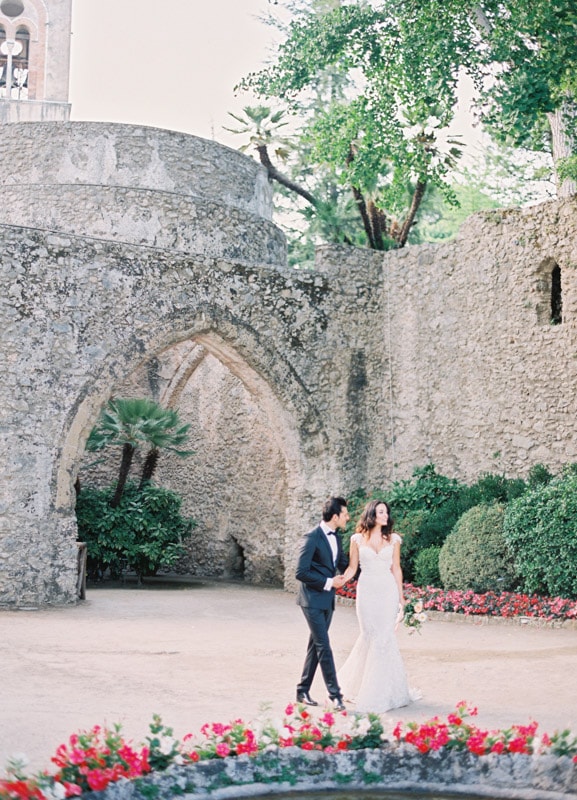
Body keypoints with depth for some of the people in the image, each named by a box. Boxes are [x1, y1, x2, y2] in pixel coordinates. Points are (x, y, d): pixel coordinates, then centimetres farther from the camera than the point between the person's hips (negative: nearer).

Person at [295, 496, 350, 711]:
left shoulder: (336, 538, 9)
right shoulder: (312, 537, -16)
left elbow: (344, 565, 20)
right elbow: (301, 572, -18)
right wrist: (328, 582, -17)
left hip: (327, 600, 8)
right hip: (313, 599, -8)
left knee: (316, 645, 12)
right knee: (324, 646, -9)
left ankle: (303, 691, 20)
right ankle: (334, 694, -7)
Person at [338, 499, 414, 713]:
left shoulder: (393, 539, 7)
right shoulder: (357, 539, 3)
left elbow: (396, 569, 9)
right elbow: (352, 568, 4)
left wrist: (401, 597, 8)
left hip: (387, 591, 1)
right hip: (366, 590, -1)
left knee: (384, 636, -3)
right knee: (369, 636, -1)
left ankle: (380, 691, 8)